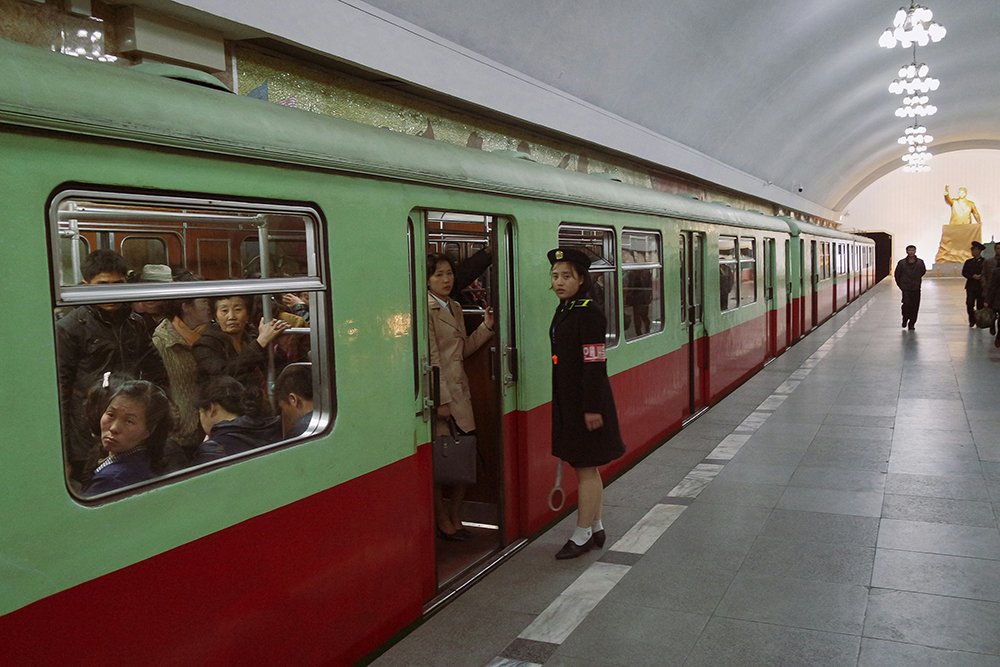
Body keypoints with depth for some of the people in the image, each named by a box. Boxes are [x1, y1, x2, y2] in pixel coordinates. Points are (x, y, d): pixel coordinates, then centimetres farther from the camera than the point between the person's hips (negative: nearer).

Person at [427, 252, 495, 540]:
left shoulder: (455, 308, 16)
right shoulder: (426, 309, -10)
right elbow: (431, 358, -14)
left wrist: (486, 326, 8)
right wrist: (442, 399, -16)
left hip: (459, 390, 8)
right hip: (439, 394, -8)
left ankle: (456, 519, 22)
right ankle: (443, 522, 15)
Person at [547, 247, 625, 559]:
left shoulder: (588, 312, -16)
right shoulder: (563, 311, 11)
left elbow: (594, 364, -20)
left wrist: (592, 408, -22)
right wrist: (563, 405, 18)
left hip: (586, 402, -9)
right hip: (567, 401, 9)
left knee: (585, 468, 1)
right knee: (585, 467, 17)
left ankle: (582, 536, 11)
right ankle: (596, 529, 29)